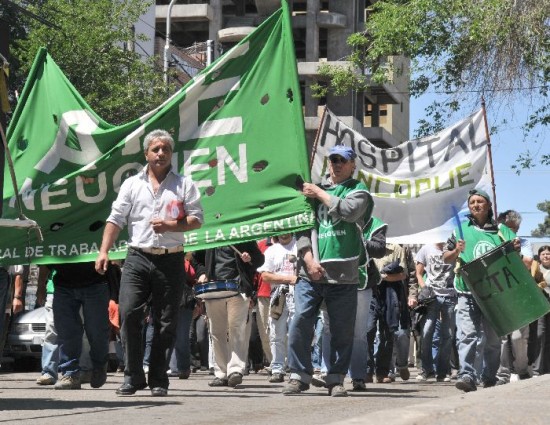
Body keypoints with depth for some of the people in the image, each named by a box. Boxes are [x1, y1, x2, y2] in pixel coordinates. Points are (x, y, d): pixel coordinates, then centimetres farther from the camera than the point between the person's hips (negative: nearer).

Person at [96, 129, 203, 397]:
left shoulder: (184, 184, 10)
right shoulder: (132, 185, 13)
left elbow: (197, 219, 4)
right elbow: (116, 220, 8)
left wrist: (171, 226, -12)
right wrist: (104, 251, -3)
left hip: (171, 261, 0)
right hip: (138, 257, 1)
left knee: (165, 322, 1)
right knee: (128, 313, -13)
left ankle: (158, 380, 9)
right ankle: (133, 377, -5)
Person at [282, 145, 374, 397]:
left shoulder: (358, 191, 11)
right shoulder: (312, 189, 17)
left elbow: (349, 210, -12)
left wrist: (320, 194, -2)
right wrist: (309, 260, -2)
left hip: (343, 274, -2)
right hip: (310, 272, 2)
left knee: (343, 330, 1)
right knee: (300, 324, -6)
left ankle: (336, 379, 11)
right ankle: (299, 376, 3)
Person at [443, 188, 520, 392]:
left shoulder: (501, 230, 12)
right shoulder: (462, 229, 11)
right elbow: (446, 258, 11)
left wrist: (516, 249, -10)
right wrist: (456, 251, -11)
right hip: (468, 293, -2)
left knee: (493, 337, 7)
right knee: (467, 334, -16)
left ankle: (489, 377, 20)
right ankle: (467, 375, -22)